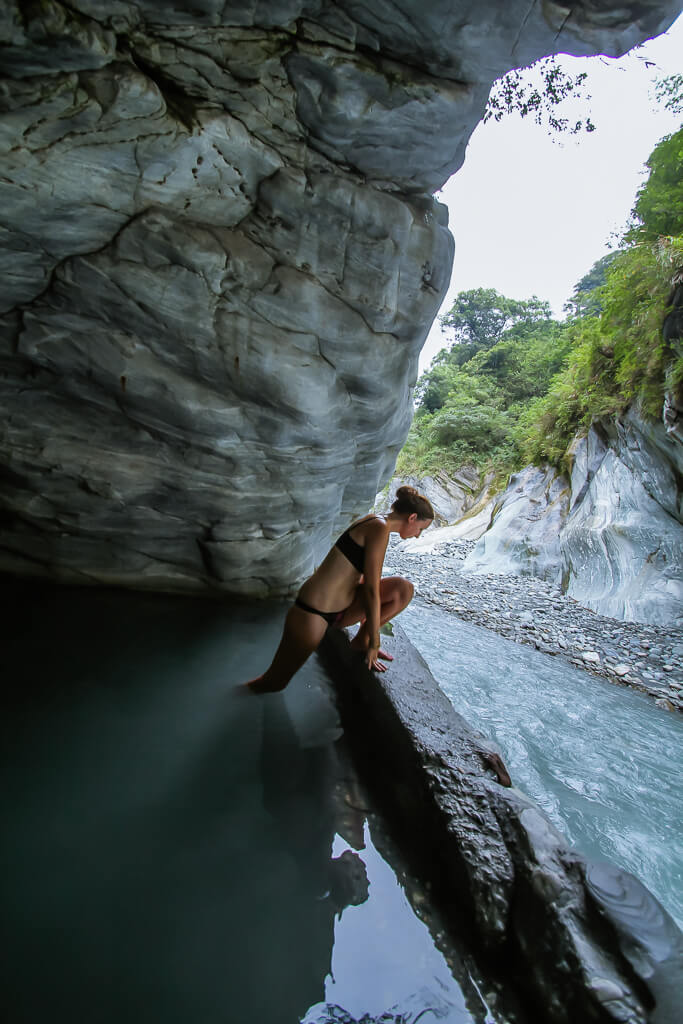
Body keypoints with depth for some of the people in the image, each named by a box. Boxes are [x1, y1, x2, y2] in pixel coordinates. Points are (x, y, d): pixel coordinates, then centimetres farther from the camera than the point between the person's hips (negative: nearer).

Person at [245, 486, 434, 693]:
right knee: (274, 684, -2)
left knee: (403, 589, -5)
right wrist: (374, 643, -9)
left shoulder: (374, 523, 11)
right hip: (313, 612, -9)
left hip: (340, 610, 9)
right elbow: (371, 590, -18)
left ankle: (361, 640, 7)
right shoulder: (380, 529, -17)